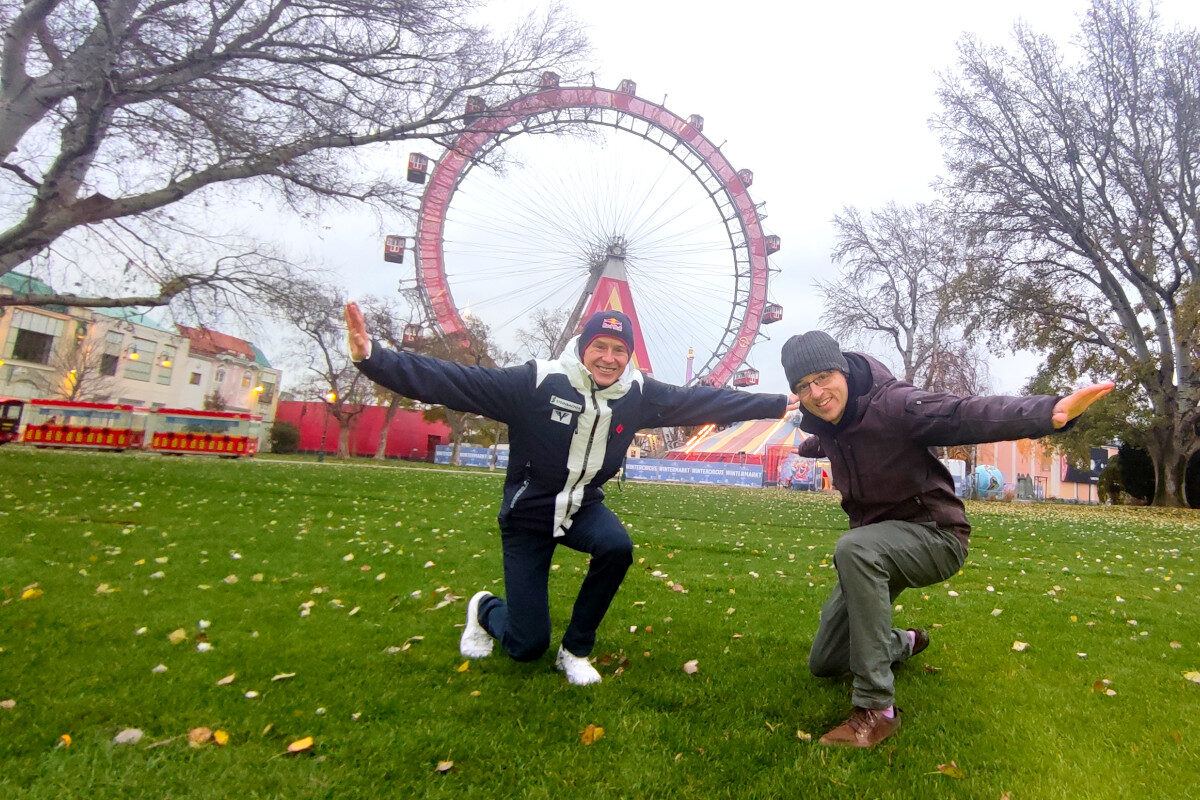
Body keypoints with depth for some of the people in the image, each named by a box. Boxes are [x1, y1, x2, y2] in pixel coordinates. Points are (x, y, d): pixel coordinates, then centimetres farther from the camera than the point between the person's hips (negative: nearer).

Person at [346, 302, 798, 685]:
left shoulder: (637, 394, -8)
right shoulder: (537, 382, -22)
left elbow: (703, 401, -1)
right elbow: (450, 381, -27)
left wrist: (779, 404, 2)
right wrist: (373, 358, -38)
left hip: (583, 507, 4)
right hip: (527, 514, -3)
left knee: (617, 547, -31)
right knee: (527, 648, -1)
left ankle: (575, 651, -2)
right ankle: (485, 609, 39)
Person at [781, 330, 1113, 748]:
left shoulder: (889, 404, -24)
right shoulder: (826, 423, -1)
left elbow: (968, 414, -41)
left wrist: (1050, 412, -59)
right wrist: (806, 447, 50)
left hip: (935, 536, -7)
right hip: (877, 546, 7)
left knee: (854, 547, -43)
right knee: (824, 663, 11)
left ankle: (877, 708, -30)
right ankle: (903, 643, 42)